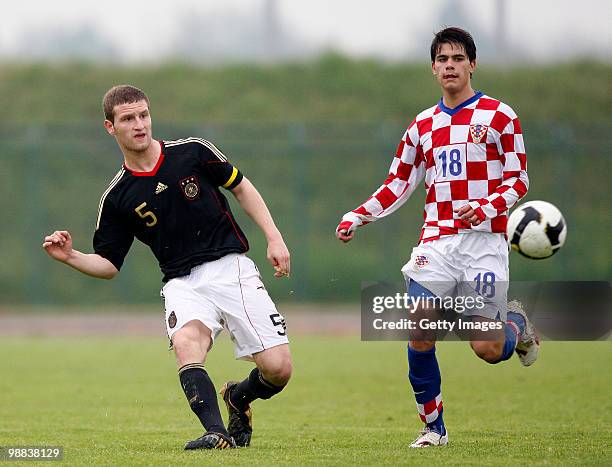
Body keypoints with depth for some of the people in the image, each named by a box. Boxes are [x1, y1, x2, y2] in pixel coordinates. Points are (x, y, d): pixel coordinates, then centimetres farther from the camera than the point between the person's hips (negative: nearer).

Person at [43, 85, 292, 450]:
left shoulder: (193, 152, 1)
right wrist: (70, 257, -10)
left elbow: (242, 188, 13)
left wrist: (275, 238, 4)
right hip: (183, 283, 0)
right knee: (186, 342, -35)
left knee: (278, 369, -11)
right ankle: (217, 433, -42)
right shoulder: (117, 197, 4)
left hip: (231, 269, 0)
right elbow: (109, 265, 10)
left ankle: (239, 398, 24)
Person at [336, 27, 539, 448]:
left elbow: (518, 180, 1)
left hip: (484, 240, -3)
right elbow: (398, 184, 21)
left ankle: (517, 325, 27)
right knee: (419, 337, -12)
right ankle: (433, 427, 4)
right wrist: (358, 217, 6)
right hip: (437, 242, 3)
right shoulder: (423, 125, 16)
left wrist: (486, 208, -18)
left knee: (487, 348, -10)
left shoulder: (499, 116, 3)